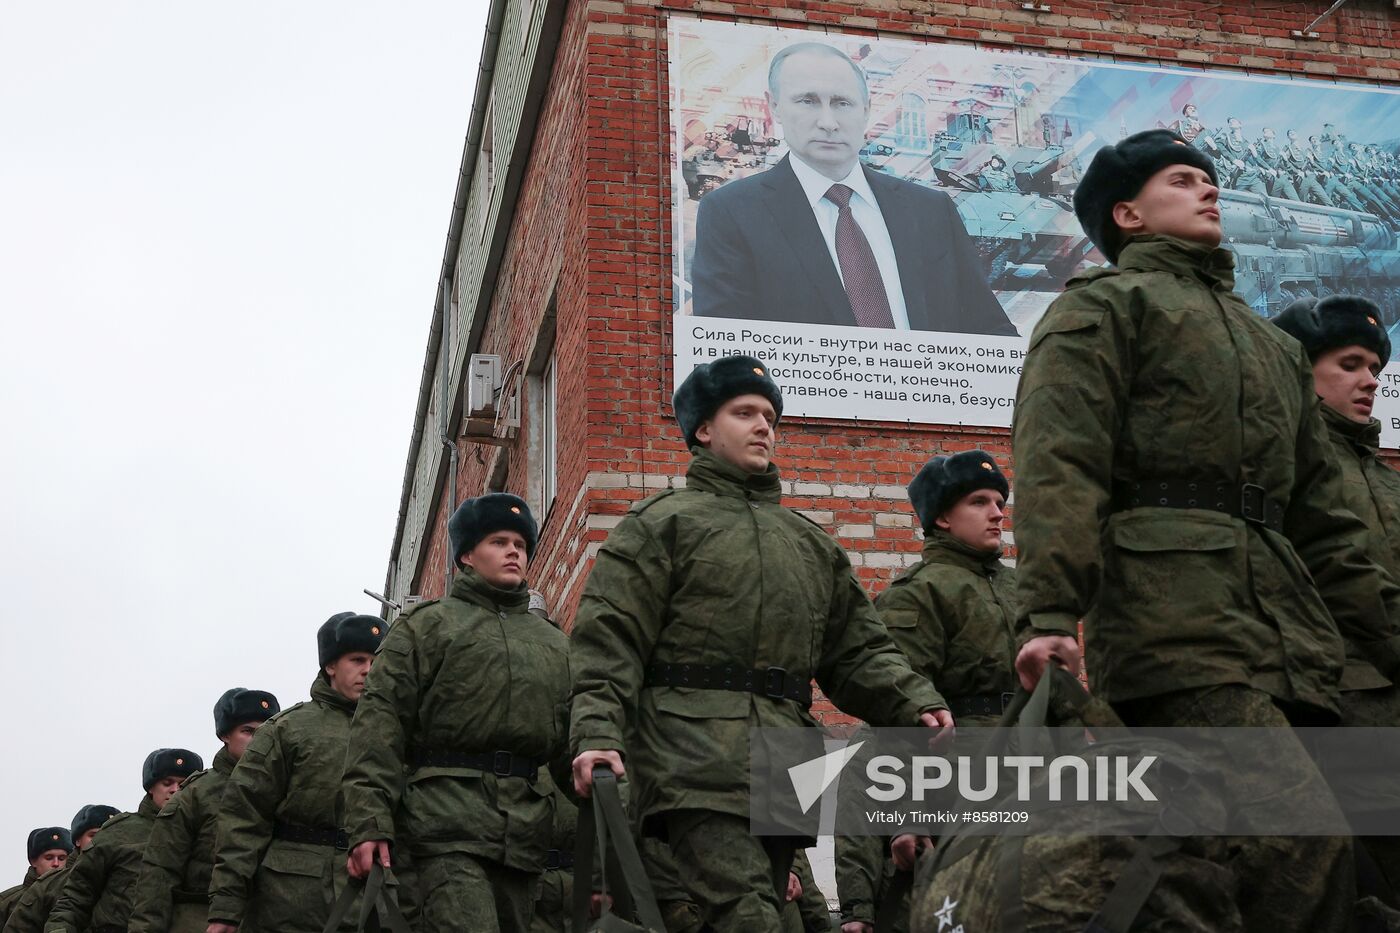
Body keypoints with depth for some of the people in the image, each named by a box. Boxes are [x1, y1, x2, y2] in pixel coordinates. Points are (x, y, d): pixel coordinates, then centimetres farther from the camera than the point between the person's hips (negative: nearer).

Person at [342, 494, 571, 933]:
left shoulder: (554, 642, 25)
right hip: (449, 816, -5)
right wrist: (370, 823, -12)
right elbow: (380, 723, 0)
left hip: (526, 829, 5)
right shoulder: (426, 625, 10)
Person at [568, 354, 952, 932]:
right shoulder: (661, 523, 10)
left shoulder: (809, 543, 27)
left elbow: (858, 651, 21)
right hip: (697, 766, -6)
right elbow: (608, 642, 0)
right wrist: (598, 734, -16)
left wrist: (916, 703, 1)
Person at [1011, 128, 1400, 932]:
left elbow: (1323, 520, 30)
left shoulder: (1274, 345, 33)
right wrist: (1049, 614, -19)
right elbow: (1058, 466, -5)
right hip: (1174, 622, -7)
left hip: (1290, 641, 7)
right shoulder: (1103, 306, 11)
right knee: (1308, 840, -24)